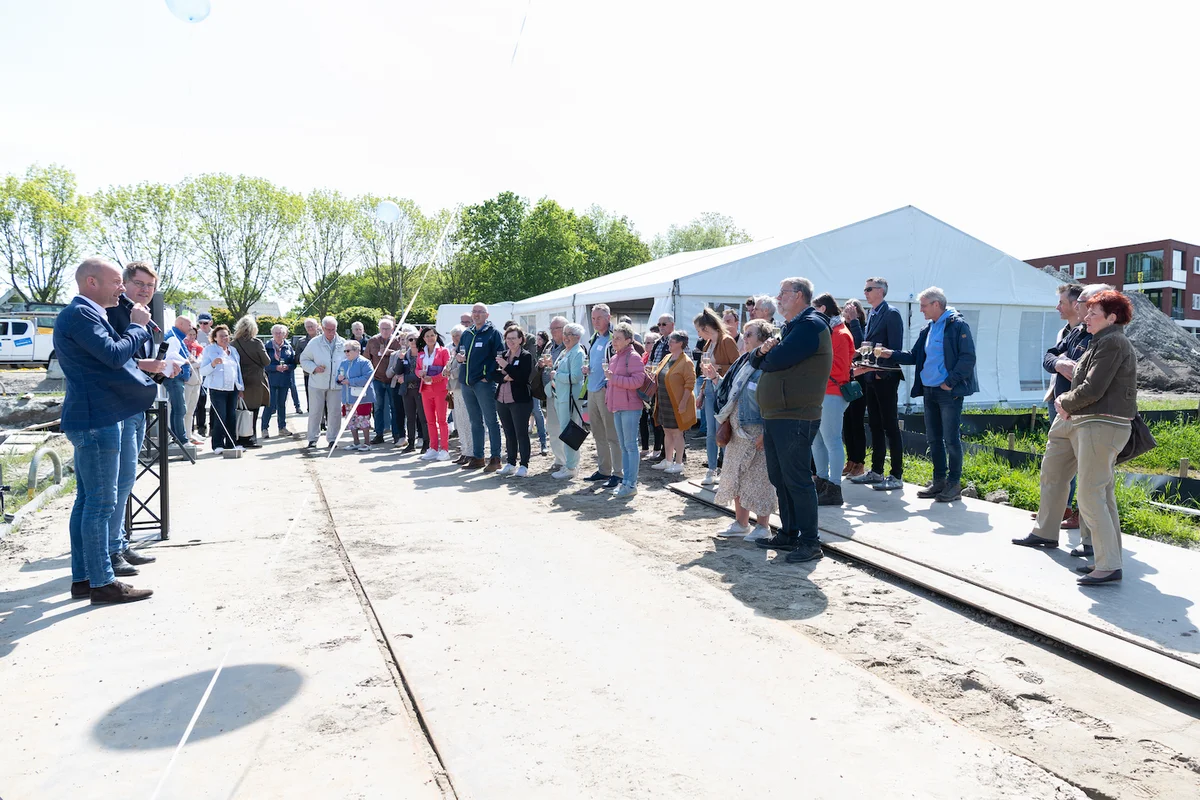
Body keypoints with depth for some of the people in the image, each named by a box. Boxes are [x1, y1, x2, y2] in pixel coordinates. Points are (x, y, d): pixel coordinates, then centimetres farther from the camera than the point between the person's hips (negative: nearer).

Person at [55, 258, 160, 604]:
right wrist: (138, 326, -11)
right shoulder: (80, 314, -15)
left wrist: (140, 365, 13)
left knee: (87, 501, 14)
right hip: (96, 420, -11)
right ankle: (102, 583, 0)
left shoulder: (85, 313, 19)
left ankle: (82, 578, 22)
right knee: (101, 504, -6)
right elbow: (114, 354, -25)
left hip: (91, 419, 11)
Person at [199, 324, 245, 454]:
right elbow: (202, 371, -4)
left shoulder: (233, 350, 18)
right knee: (220, 417, -10)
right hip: (217, 388, -5)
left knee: (232, 416, 5)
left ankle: (231, 444, 12)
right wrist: (213, 364, -23)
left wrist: (241, 387, 21)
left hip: (232, 388, 5)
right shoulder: (209, 350, 1)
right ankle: (218, 445, -5)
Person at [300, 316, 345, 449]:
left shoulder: (343, 343, 5)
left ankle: (332, 438, 15)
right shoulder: (314, 342, 1)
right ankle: (312, 439, 11)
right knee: (315, 412, 2)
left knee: (334, 412, 4)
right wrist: (314, 368, -11)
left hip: (336, 383, 1)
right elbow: (304, 359, 7)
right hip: (317, 383, -1)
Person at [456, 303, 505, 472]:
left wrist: (488, 376, -16)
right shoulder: (466, 334, 17)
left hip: (484, 383, -7)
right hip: (467, 383, 7)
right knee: (475, 422, 12)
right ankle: (477, 457, 18)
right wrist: (458, 356, 3)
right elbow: (459, 353, 27)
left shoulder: (493, 333, -3)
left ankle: (495, 458, 0)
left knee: (491, 420, -3)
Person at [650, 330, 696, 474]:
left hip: (676, 404, -8)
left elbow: (690, 384, -17)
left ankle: (679, 463, 8)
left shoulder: (686, 362, -14)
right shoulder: (667, 358, 12)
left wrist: (683, 402, -21)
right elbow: (659, 376, 26)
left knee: (676, 432, -1)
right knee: (667, 431, 14)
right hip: (663, 403, 8)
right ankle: (667, 461, 24)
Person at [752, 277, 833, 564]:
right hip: (773, 416, 10)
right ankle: (788, 534, 24)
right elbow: (757, 361, 17)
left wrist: (766, 356, 3)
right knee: (779, 478, 14)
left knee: (797, 480, -6)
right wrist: (762, 351, -6)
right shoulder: (788, 327, 21)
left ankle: (810, 542, 2)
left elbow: (775, 360, -20)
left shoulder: (810, 325, -11)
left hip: (795, 418, -10)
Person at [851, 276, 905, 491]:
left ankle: (896, 476, 2)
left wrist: (879, 371, -20)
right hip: (870, 377, 9)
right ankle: (876, 472, 22)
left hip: (885, 378, -8)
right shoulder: (871, 314, 15)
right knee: (875, 425, 13)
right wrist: (862, 365, 2)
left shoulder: (891, 314, -10)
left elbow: (895, 349, -16)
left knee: (891, 427, -4)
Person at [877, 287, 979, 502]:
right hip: (929, 391, 8)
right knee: (933, 438, 12)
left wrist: (950, 382, -17)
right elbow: (914, 356, 17)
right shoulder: (927, 330, 15)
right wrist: (891, 354, 4)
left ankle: (954, 484, 6)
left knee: (951, 439, -3)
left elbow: (968, 358, -15)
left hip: (949, 392, -8)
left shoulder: (957, 325, -9)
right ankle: (939, 481, 21)